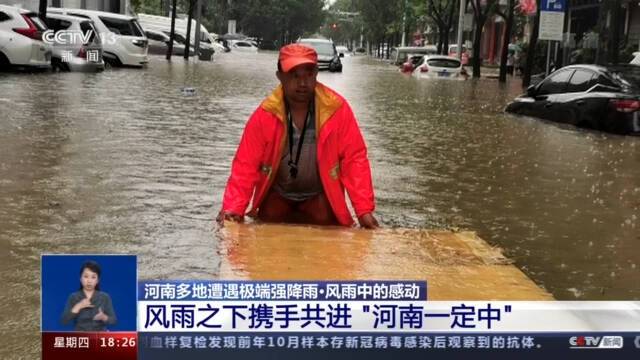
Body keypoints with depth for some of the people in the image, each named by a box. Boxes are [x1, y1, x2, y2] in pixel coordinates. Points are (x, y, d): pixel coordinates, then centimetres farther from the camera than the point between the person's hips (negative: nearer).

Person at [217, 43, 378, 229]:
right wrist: (233, 208, -28)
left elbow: (354, 158, -14)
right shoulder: (265, 114, -16)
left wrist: (364, 210, -21)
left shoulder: (337, 109, -17)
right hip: (276, 196, 1)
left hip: (320, 198, -1)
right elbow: (246, 164, -15)